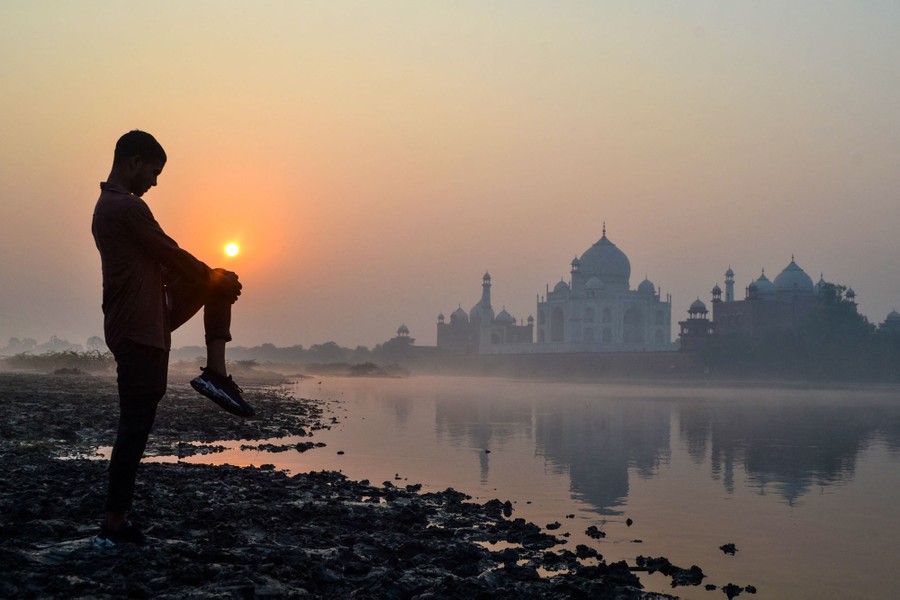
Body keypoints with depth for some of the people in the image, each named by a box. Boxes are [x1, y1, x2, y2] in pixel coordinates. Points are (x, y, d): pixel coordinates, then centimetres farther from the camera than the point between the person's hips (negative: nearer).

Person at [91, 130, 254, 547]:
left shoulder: (108, 205, 15)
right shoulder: (128, 207, -18)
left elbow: (158, 262, 19)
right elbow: (172, 256, -13)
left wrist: (216, 280, 13)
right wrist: (218, 278, 4)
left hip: (142, 318, 10)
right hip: (140, 328, -10)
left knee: (218, 287, 18)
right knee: (135, 428, -7)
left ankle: (216, 374, 8)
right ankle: (114, 527, -2)